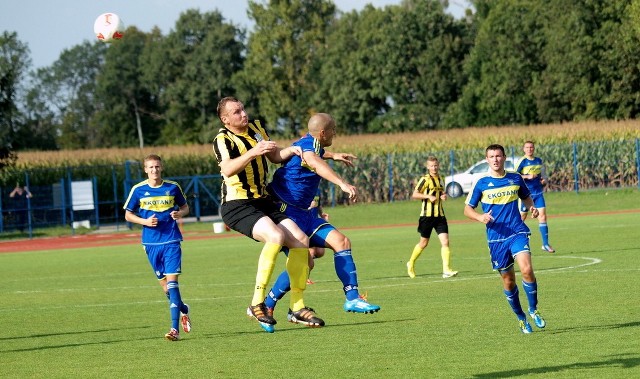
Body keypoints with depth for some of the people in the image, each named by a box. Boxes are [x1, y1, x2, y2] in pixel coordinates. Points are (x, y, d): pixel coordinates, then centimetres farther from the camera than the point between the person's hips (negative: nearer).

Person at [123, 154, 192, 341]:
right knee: (164, 283, 8)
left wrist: (180, 213, -8)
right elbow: (128, 214, 8)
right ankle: (183, 309, 37)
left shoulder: (172, 187, 2)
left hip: (171, 241, -2)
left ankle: (175, 328, -17)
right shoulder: (138, 190, 1)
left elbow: (185, 207, 15)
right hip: (151, 242, 2)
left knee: (172, 280, -13)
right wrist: (145, 221, -10)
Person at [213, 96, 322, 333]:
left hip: (263, 202, 8)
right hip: (237, 205, -8)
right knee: (275, 236, -32)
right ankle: (257, 303, -26)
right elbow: (227, 169, -30)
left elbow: (275, 157, 24)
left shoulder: (256, 127, 12)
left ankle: (297, 308, 4)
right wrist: (253, 152, -40)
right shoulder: (223, 139, -11)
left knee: (301, 240, -5)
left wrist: (290, 151, 3)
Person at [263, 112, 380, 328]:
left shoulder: (312, 146, 14)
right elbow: (315, 163, -42)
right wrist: (342, 184, -56)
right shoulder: (308, 143, -17)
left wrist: (333, 155, 52)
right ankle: (264, 307, -10)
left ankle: (352, 298, 0)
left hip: (304, 213, 10)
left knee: (341, 242, -1)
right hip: (287, 211, -10)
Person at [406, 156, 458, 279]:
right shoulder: (425, 180, -8)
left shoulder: (441, 178, 12)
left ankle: (446, 270, -13)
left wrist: (444, 196, 5)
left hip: (440, 215, 5)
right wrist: (428, 196, -21)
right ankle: (411, 264, 30)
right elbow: (414, 195, -9)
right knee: (423, 243, 7)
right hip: (427, 215, -5)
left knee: (445, 242, -10)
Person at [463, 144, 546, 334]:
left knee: (527, 270, -22)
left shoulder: (516, 179, 6)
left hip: (518, 232, 0)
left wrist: (532, 207, 2)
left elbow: (526, 197, 24)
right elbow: (467, 209, 6)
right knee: (508, 280, 5)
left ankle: (533, 310, -2)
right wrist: (480, 217, -15)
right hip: (496, 238, 0)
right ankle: (521, 318, 23)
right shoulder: (481, 183, 0)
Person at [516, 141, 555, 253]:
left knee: (542, 215, -6)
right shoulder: (522, 161, -6)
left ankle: (545, 244, -4)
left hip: (538, 193, 4)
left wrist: (544, 181, 3)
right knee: (521, 217, 1)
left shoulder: (539, 161, 10)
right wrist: (527, 176, -22)